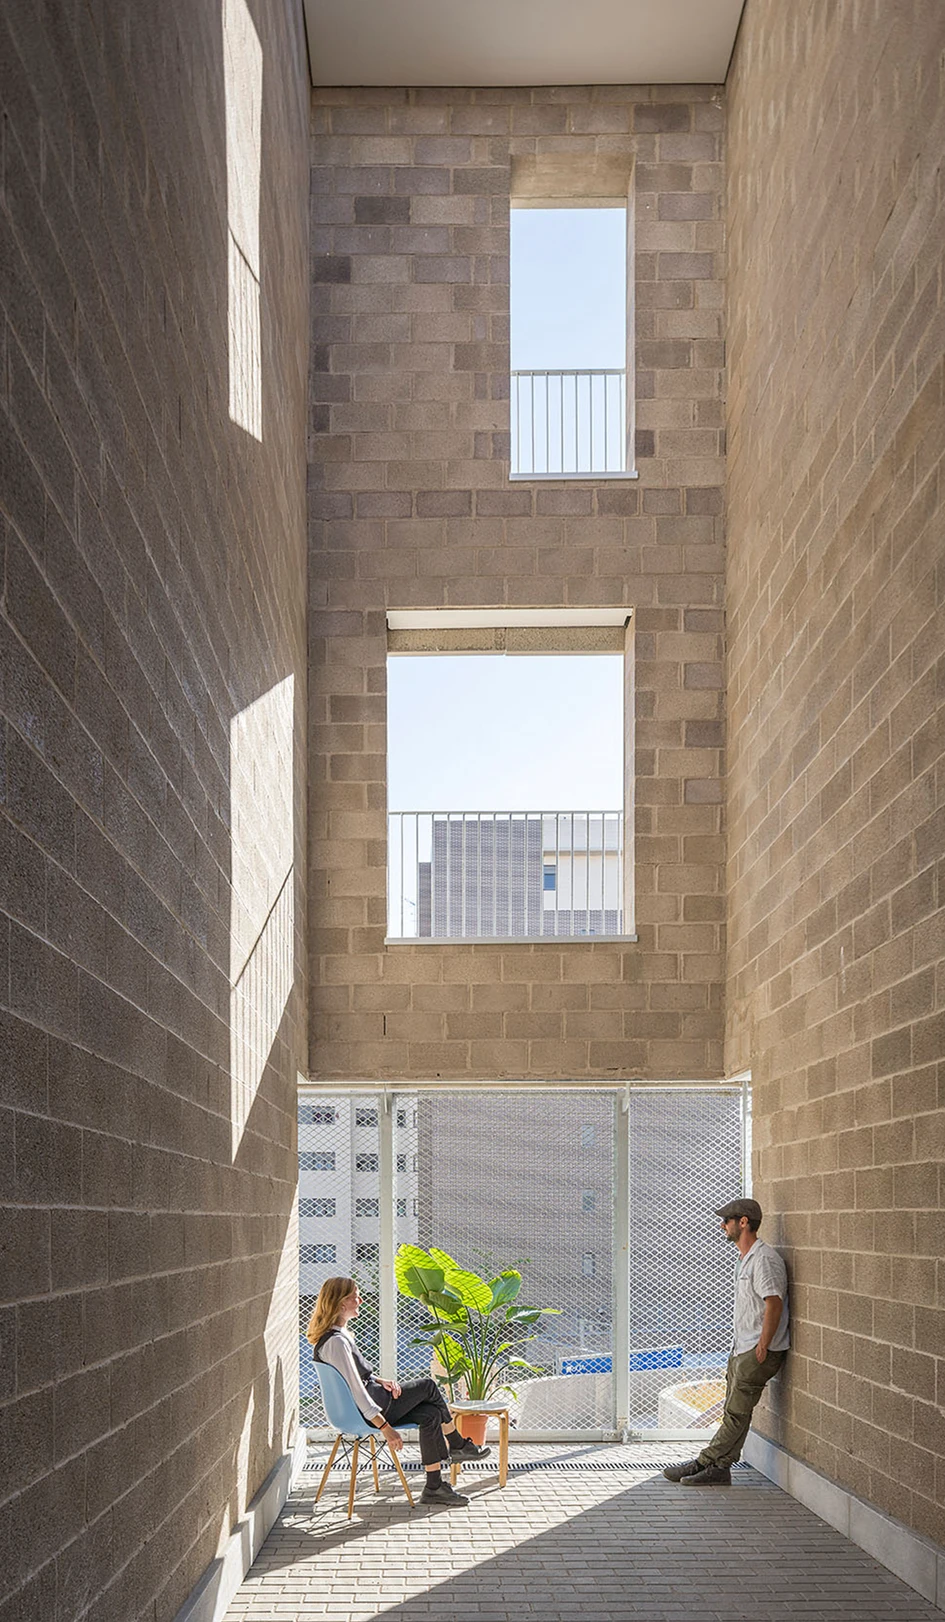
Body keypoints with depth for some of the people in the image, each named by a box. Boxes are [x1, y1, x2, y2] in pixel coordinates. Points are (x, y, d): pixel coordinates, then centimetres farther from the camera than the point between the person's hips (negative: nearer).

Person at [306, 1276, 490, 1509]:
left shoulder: (339, 1334, 9)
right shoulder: (335, 1342, -24)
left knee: (431, 1414, 0)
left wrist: (380, 1381, 2)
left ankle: (434, 1487, 7)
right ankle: (459, 1445, 15)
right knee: (429, 1386, -1)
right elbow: (356, 1391, -26)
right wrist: (386, 1428, -25)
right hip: (364, 1412, -10)